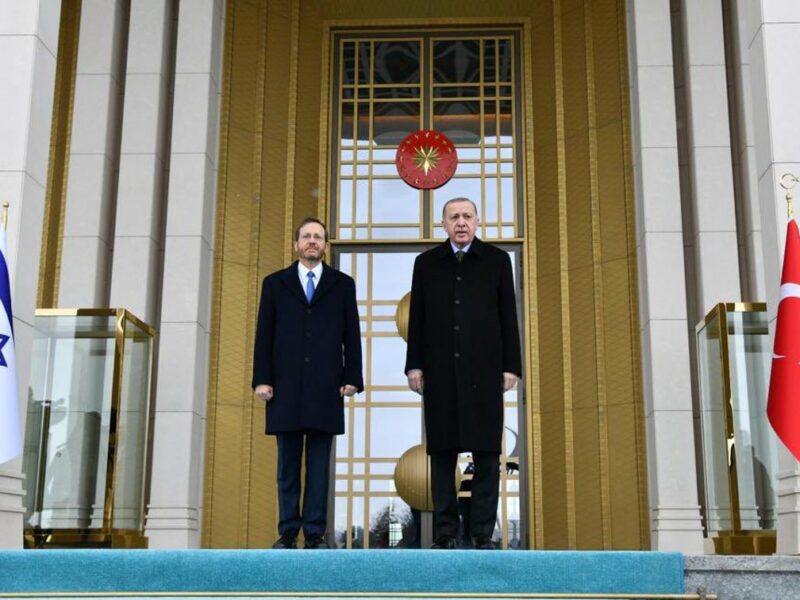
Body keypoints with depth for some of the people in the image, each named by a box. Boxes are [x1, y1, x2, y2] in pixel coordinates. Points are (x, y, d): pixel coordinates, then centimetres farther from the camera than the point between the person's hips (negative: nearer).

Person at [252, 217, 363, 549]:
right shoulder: (275, 283, 12)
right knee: (288, 464, 4)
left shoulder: (343, 284, 11)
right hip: (285, 387, 1)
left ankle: (315, 532, 4)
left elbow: (351, 335, 7)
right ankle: (288, 532, 9)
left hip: (326, 388, 0)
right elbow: (264, 335, 7)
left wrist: (352, 378, -2)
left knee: (319, 464, 1)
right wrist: (262, 379, -1)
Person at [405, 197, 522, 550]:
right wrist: (414, 365, 2)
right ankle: (445, 534, 6)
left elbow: (508, 317, 5)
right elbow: (417, 318, 8)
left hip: (484, 371, -1)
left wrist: (511, 366, 0)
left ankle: (483, 535, 4)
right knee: (442, 453, 2)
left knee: (487, 453, -1)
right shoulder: (426, 263, 12)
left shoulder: (497, 260, 9)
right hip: (440, 372, 1)